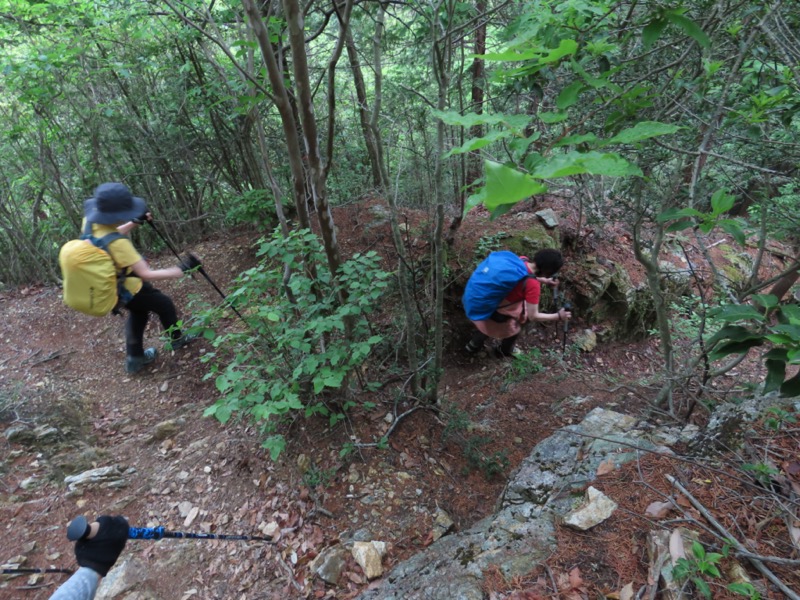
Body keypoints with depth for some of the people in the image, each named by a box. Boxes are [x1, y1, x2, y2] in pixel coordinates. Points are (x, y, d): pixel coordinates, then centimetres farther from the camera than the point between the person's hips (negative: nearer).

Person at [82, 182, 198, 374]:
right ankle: (176, 339, 42)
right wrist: (182, 269, -34)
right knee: (164, 304, 18)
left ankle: (135, 358, 39)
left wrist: (135, 223, 2)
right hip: (127, 289, -8)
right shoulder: (117, 243, -40)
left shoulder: (90, 221, -14)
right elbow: (147, 275, -37)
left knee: (138, 311, 30)